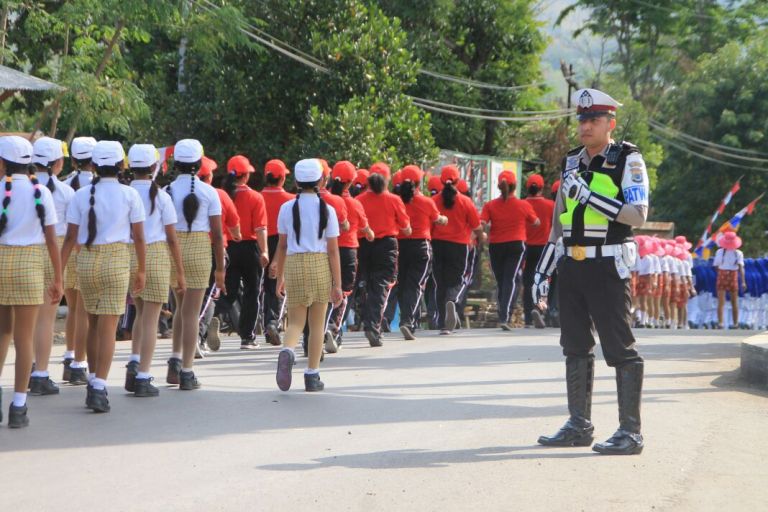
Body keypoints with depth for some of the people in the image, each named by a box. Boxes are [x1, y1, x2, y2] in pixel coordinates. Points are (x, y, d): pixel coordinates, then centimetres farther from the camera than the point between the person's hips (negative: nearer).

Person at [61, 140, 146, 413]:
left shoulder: (81, 195, 2)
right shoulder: (129, 195, -3)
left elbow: (70, 238, -1)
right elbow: (139, 237, -2)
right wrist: (142, 270, 9)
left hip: (87, 261, 3)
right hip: (117, 259, -3)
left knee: (93, 323, 17)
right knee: (108, 326, -3)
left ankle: (93, 383, 24)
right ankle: (99, 388, -11)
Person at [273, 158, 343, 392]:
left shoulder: (287, 208, 2)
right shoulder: (327, 209, -2)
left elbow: (282, 246, 5)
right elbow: (333, 250, -3)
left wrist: (280, 277, 15)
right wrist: (337, 284, 0)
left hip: (294, 265, 1)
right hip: (320, 265, -1)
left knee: (296, 321, 6)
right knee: (317, 324, 10)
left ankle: (287, 351, -26)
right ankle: (312, 376, 13)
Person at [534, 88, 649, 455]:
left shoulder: (628, 160, -4)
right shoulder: (572, 162, 16)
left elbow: (638, 214, -16)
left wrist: (589, 196, -21)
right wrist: (541, 271, 17)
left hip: (608, 268, -7)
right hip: (572, 267, 7)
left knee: (620, 348, -6)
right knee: (576, 348, 10)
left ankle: (631, 432, -5)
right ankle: (579, 425, 18)